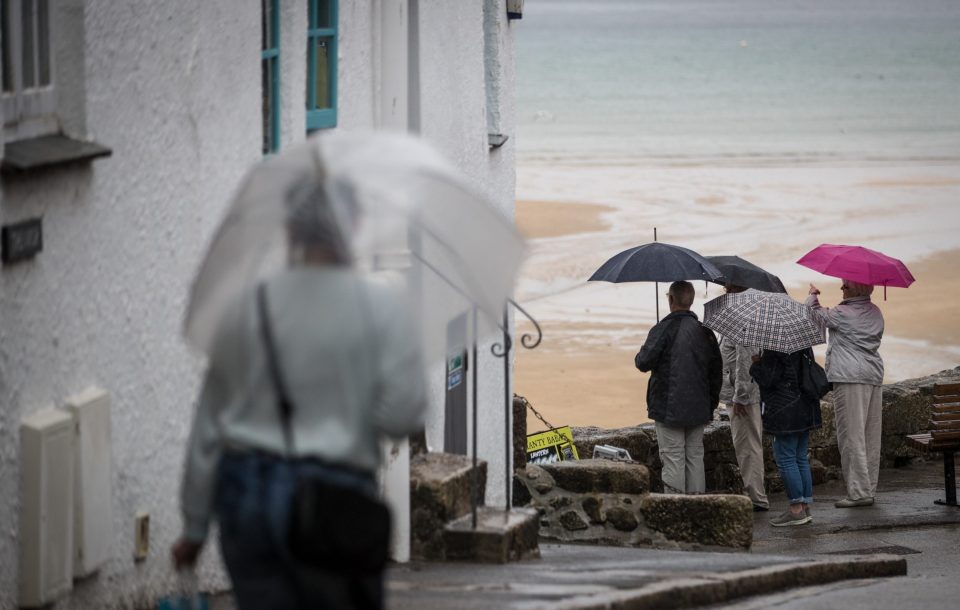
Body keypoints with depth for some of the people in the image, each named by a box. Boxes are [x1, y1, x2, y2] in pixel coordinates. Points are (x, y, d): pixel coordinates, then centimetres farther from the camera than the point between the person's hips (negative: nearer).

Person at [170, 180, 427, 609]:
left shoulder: (244, 310, 7)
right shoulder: (381, 306, -5)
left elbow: (208, 429, 11)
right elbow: (401, 415, -12)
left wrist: (194, 528, 17)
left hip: (242, 495, 4)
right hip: (333, 494, -4)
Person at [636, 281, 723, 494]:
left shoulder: (663, 329, -13)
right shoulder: (704, 331, 7)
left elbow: (644, 362, -17)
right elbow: (716, 369, 13)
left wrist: (639, 357, 7)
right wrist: (712, 402, 21)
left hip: (669, 408, -5)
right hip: (698, 408, 5)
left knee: (673, 458, -3)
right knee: (695, 456, 11)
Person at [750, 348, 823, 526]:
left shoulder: (773, 349, -17)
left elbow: (767, 379, -16)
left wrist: (755, 364, 1)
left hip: (785, 411, -9)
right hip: (804, 410, 9)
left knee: (785, 458, -3)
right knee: (801, 458, 12)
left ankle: (796, 508, -5)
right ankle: (805, 506, 14)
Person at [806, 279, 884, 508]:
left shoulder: (842, 314, -9)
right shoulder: (875, 313, 12)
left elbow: (814, 314, 3)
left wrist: (813, 295, 21)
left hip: (850, 378, -8)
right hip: (874, 376, 8)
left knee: (852, 437, -7)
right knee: (871, 438, 9)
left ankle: (859, 492, -10)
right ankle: (869, 490, 13)